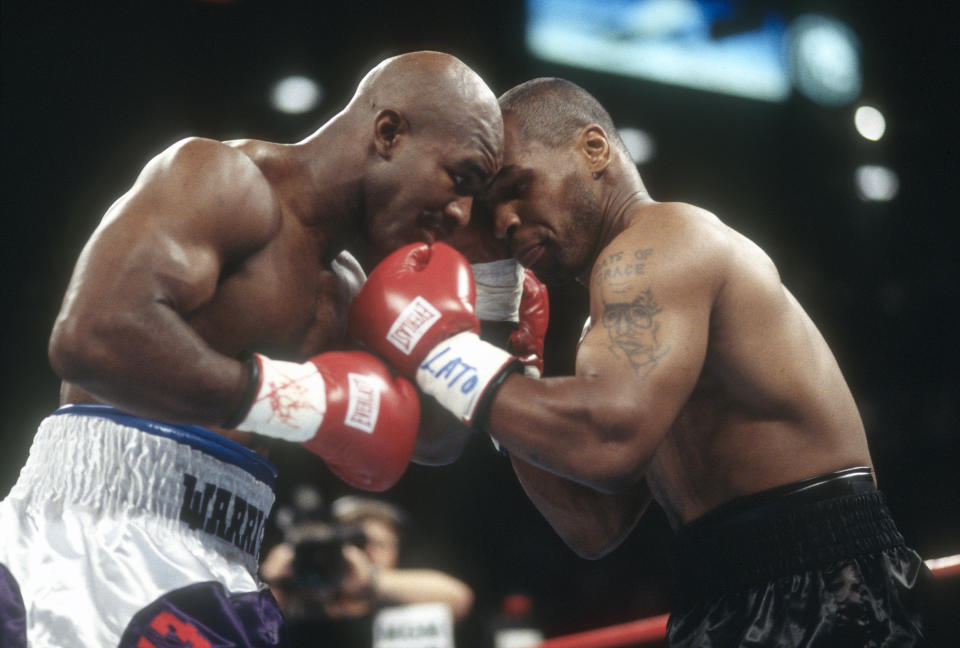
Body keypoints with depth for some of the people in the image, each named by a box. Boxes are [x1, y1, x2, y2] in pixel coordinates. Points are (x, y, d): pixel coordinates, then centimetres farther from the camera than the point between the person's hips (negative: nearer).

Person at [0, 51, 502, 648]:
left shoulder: (345, 287, 18)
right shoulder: (225, 179, -10)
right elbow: (91, 336, -27)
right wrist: (297, 398, -22)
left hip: (211, 569, 9)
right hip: (108, 529, -9)